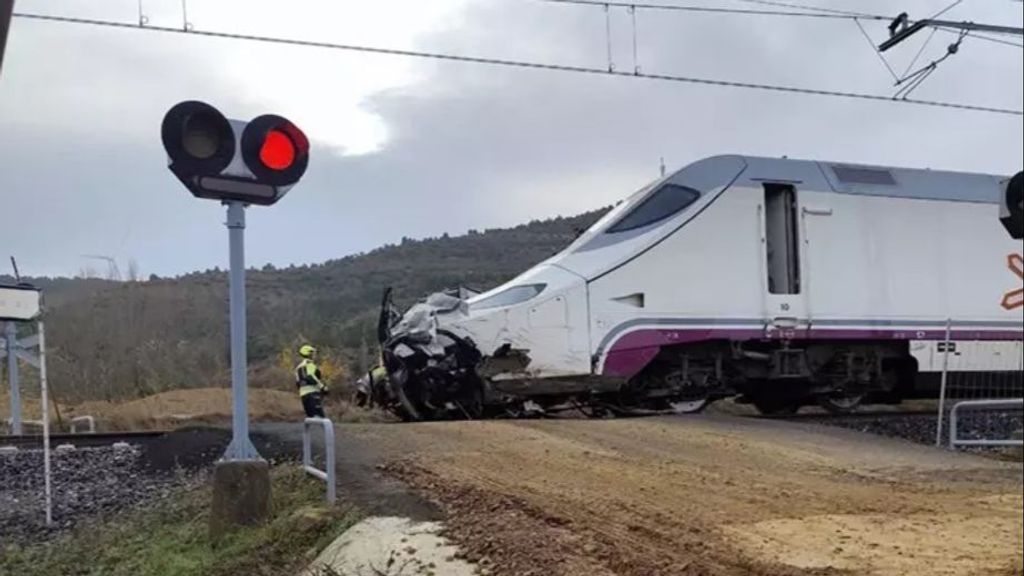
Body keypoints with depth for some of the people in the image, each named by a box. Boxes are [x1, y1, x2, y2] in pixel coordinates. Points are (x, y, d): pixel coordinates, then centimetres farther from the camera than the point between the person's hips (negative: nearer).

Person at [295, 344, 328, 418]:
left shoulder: (299, 367, 26)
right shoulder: (310, 364, -2)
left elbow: (298, 383, 22)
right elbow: (310, 377, -17)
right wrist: (323, 387, -17)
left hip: (303, 393, 9)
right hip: (312, 392, -9)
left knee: (310, 415, 9)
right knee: (318, 415, -17)